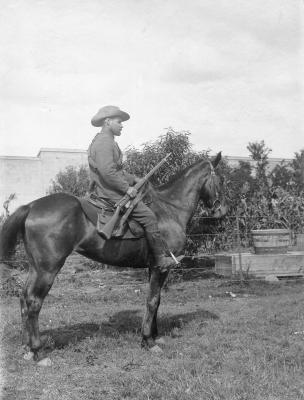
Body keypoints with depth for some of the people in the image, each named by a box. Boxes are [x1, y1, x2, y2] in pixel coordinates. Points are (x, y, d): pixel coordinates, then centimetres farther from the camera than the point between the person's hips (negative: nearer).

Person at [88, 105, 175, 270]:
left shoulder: (106, 141, 21)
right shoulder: (104, 142, -16)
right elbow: (108, 172, -27)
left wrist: (134, 179, 19)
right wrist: (126, 188, -21)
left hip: (105, 190, 12)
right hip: (110, 193, -12)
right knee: (148, 215, -13)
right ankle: (160, 258, -9)